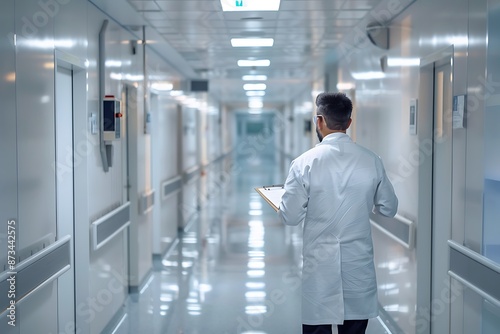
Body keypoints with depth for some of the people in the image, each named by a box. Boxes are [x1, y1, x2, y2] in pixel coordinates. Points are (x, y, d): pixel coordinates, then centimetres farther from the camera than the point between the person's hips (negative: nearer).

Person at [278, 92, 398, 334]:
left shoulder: (305, 163, -11)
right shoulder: (372, 161, -3)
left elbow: (290, 217, -7)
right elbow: (389, 208, 8)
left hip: (320, 266, -2)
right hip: (359, 267, 3)